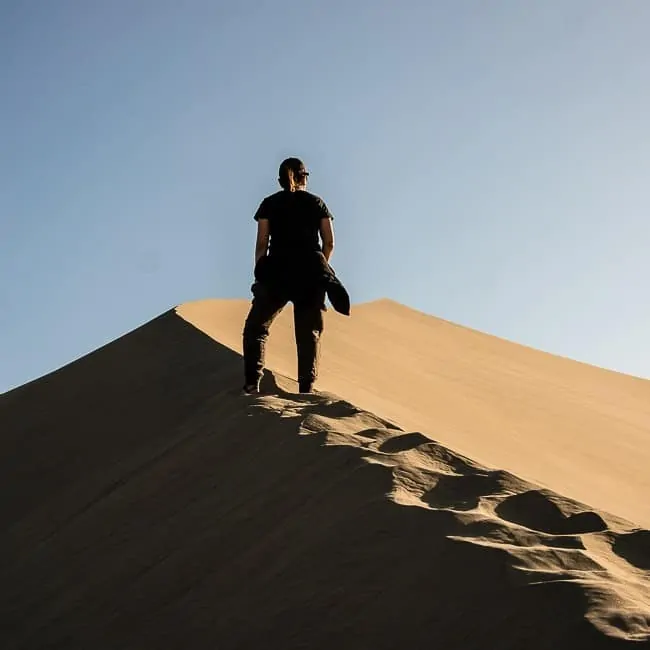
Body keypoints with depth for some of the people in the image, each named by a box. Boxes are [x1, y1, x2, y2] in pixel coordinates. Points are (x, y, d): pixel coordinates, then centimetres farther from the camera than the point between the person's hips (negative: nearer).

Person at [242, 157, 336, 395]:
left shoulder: (269, 204, 8)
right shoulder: (317, 203, 12)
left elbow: (262, 242, 1)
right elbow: (329, 243, 7)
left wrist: (260, 274, 6)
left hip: (277, 273, -1)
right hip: (310, 274, 1)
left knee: (255, 328, 7)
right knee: (309, 334, 6)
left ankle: (252, 384, -10)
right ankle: (306, 390, -3)